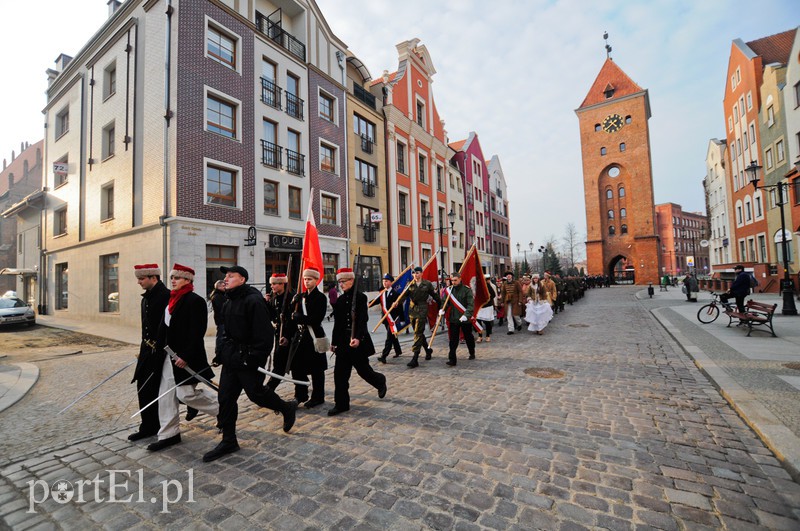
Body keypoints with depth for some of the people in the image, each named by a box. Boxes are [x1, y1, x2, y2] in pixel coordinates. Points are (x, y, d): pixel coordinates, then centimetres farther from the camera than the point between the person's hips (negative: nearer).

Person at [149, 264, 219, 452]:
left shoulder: (195, 301, -16)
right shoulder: (172, 299, 11)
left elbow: (197, 332, -21)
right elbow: (165, 327, 15)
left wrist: (186, 356, -22)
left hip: (186, 356, -9)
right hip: (170, 355, 9)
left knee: (186, 393, -5)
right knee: (166, 393, 12)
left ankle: (222, 408, 16)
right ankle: (169, 434, 24)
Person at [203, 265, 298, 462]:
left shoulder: (253, 300, -19)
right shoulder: (229, 303, 12)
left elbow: (264, 333, -23)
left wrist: (255, 358, -23)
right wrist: (222, 353, 15)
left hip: (248, 359, -9)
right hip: (231, 357, 9)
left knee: (256, 393, 2)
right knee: (226, 398, 11)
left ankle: (287, 408, 28)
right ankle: (228, 441, 25)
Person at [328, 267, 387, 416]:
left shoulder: (360, 297, -10)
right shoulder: (339, 300, 9)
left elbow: (362, 320, -18)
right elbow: (337, 323, 12)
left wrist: (358, 338, -29)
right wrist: (334, 341, 13)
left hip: (358, 341, -6)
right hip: (343, 342, 6)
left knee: (363, 369, 7)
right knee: (340, 373, 5)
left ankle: (380, 381, 37)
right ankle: (341, 404, 17)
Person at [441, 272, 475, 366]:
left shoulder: (467, 290, -9)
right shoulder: (450, 290, 4)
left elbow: (471, 305, -15)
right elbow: (447, 302, 10)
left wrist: (466, 315, -29)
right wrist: (443, 310, -10)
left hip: (465, 319, -2)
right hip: (453, 319, 2)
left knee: (468, 337, 17)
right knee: (453, 340, -2)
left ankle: (472, 353, 40)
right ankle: (452, 359, 1)